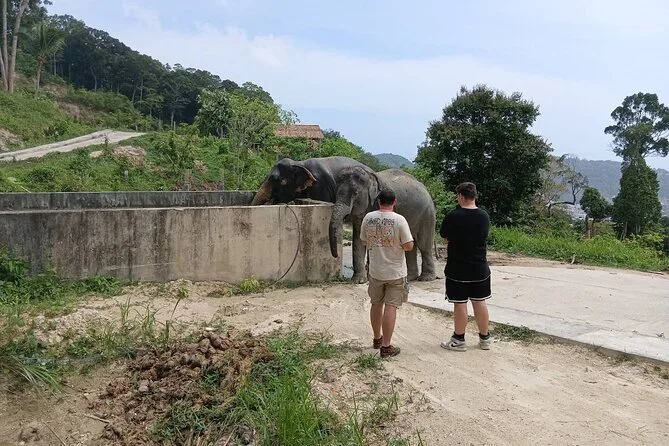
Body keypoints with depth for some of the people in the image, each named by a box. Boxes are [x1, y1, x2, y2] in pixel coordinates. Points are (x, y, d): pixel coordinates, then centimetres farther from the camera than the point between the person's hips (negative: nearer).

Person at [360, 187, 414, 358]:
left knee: (376, 304, 18)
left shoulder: (368, 218, -4)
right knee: (391, 306, 1)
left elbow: (364, 241, 8)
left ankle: (377, 338, 34)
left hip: (375, 270, 4)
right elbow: (408, 246, -14)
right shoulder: (399, 219, -15)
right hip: (395, 272, -4)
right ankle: (386, 346, 3)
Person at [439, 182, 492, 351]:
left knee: (460, 304, 4)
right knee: (480, 302, 13)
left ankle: (459, 340, 14)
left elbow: (445, 239, -4)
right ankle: (485, 339, 23)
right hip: (480, 269, 5)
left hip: (457, 270, -4)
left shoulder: (453, 217, -16)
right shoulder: (484, 216, 0)